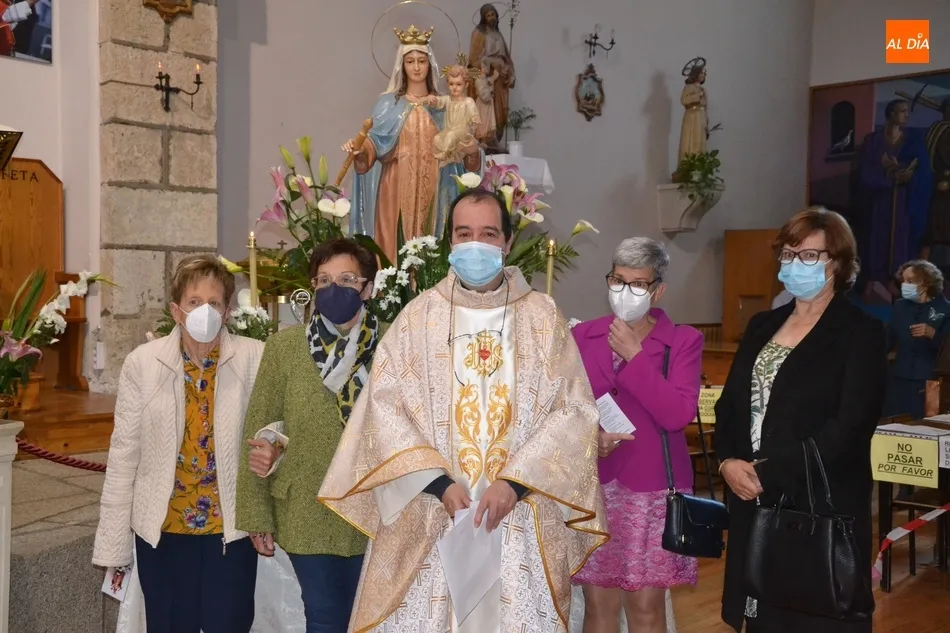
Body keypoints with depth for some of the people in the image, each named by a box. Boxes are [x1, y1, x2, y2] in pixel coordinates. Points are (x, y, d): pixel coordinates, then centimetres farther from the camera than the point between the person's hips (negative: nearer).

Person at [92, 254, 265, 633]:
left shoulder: (255, 360, -7)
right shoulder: (141, 363, -4)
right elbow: (124, 455, 0)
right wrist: (113, 544, 2)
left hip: (232, 528, -1)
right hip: (161, 529, 1)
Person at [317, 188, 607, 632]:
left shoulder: (542, 317, 5)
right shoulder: (418, 317, 5)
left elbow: (575, 410, -1)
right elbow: (384, 405, -3)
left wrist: (515, 482, -12)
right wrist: (439, 482, -14)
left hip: (522, 522, 0)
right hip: (430, 518, 0)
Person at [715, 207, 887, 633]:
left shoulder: (861, 333, -5)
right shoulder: (762, 326, 13)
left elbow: (848, 428, -15)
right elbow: (730, 403, 10)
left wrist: (768, 471, -17)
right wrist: (728, 462, -8)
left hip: (822, 505, -5)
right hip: (755, 502, 5)